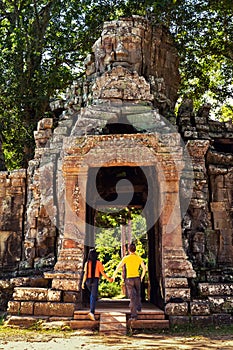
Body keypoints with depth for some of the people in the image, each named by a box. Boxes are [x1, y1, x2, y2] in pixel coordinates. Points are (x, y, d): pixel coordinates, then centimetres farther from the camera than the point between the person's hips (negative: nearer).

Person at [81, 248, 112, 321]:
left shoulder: (87, 263, 3)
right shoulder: (98, 263, -4)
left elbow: (85, 273, 0)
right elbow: (102, 273, -3)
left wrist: (83, 282, 4)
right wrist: (108, 279, 8)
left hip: (88, 280, 4)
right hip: (95, 280, -4)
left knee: (92, 294, 26)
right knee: (94, 296, -6)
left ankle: (92, 310, 27)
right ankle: (91, 312, -20)